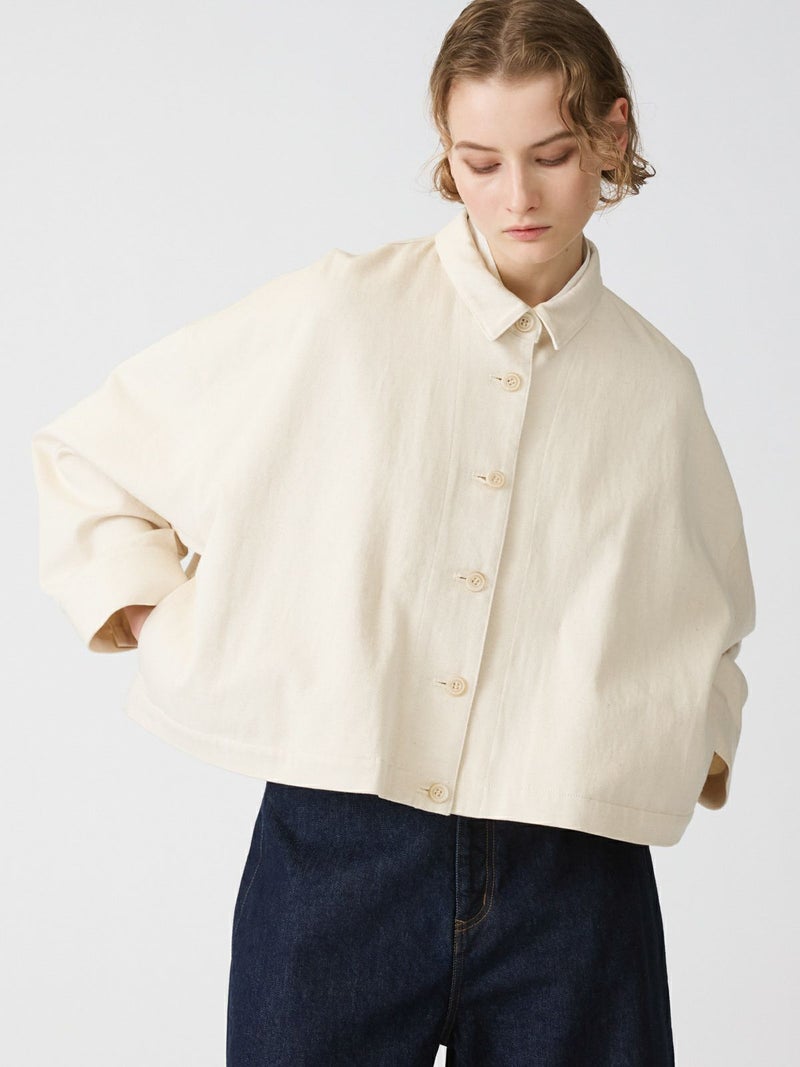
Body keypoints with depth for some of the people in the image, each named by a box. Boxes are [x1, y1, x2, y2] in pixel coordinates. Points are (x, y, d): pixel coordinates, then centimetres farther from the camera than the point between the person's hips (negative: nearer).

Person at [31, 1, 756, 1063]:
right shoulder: (333, 314, -1)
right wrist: (168, 628, -3)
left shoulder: (655, 386, 7)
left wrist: (692, 741, 9)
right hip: (338, 852, -1)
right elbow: (83, 455, 7)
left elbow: (708, 621, 25)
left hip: (576, 872, 2)